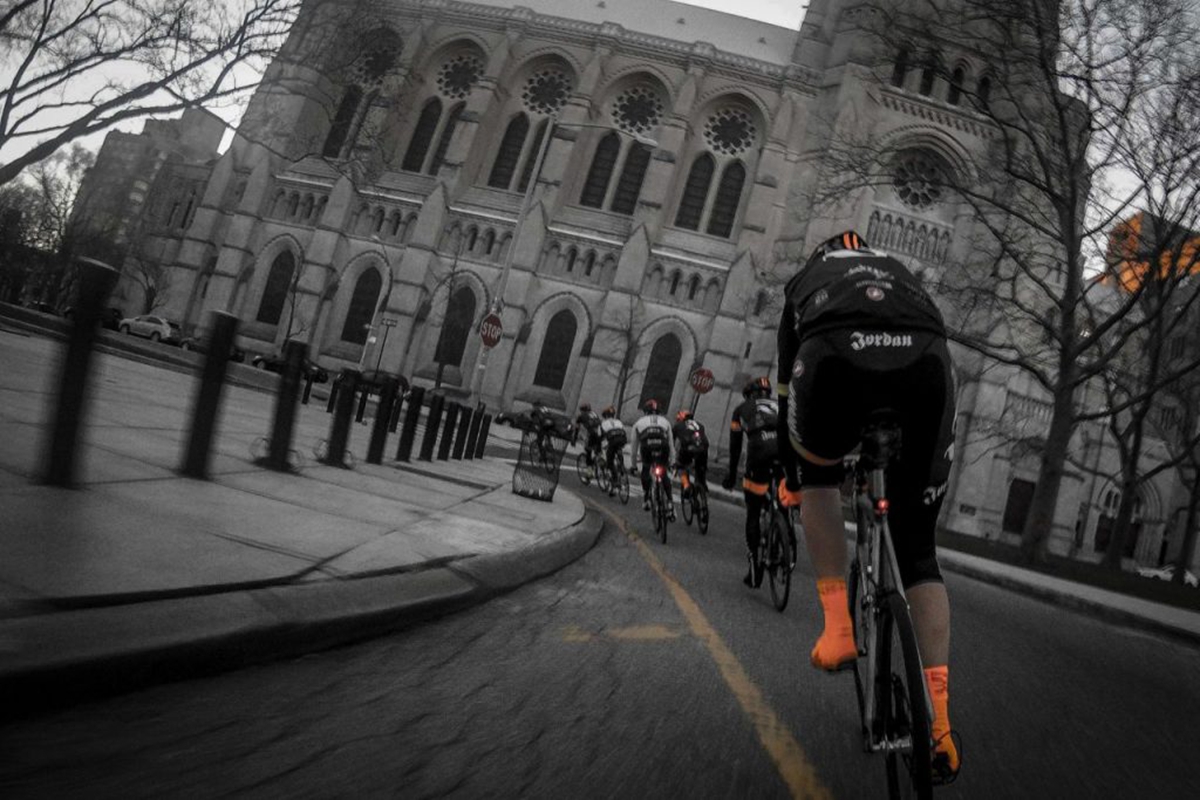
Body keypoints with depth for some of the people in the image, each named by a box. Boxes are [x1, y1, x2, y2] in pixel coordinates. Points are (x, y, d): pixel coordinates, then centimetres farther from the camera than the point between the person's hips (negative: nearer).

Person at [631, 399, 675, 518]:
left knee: (645, 470, 27)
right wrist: (671, 462, 41)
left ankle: (647, 498, 18)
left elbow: (634, 447, 34)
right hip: (662, 447, 1)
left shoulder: (639, 423, 30)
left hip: (647, 447, -1)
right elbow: (670, 444, 33)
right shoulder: (665, 421, 33)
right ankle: (670, 501, 7)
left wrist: (634, 465, 43)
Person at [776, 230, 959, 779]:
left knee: (820, 475, 32)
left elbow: (787, 385, 39)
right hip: (924, 359, 2)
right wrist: (935, 458, 53)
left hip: (834, 357, -2)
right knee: (916, 547, 16)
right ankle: (937, 719, 10)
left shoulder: (804, 280, 39)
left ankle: (838, 623, 19)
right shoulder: (900, 273, 43)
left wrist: (789, 475, 50)